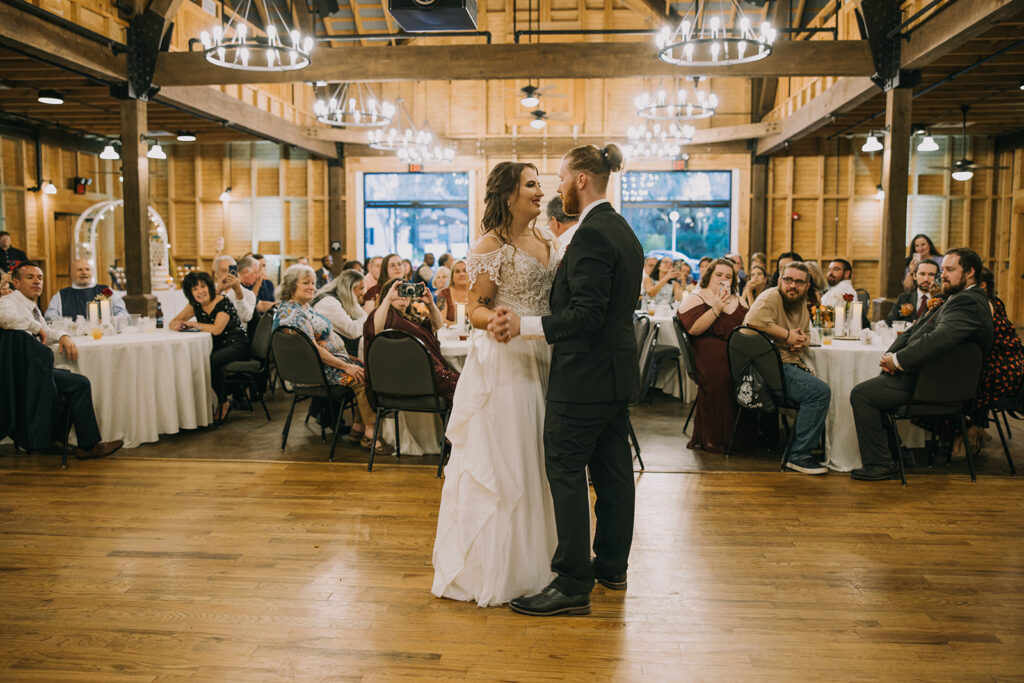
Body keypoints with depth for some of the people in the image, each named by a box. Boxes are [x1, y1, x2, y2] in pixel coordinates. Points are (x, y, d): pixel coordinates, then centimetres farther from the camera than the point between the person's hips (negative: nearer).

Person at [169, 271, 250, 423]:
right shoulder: (195, 305, 6)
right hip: (216, 346, 6)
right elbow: (172, 323, 7)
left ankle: (223, 403, -13)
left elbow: (216, 329, -25)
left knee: (211, 361, -34)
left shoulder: (224, 303, -14)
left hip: (236, 346, -6)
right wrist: (177, 325, -17)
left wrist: (194, 324, -13)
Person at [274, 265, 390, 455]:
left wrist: (347, 360, 13)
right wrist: (345, 366, -21)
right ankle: (370, 435, -17)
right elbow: (312, 349, -23)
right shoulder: (292, 313, -17)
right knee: (364, 379, -22)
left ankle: (358, 427, 1)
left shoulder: (304, 307, 16)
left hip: (328, 360, 11)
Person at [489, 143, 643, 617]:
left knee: (566, 473, -3)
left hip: (586, 375, -10)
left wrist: (524, 325, -25)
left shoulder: (591, 235, -17)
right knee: (612, 469, 16)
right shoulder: (623, 231, 14)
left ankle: (573, 585, 4)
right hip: (617, 370, 10)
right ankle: (612, 566, 30)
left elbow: (587, 315, -24)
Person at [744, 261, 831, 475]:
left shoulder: (801, 302, 18)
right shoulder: (770, 298, -9)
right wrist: (787, 335, -17)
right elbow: (754, 321, -28)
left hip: (791, 364, 10)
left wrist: (802, 340, 4)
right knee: (820, 391, -22)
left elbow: (805, 332, 30)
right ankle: (799, 455, -16)